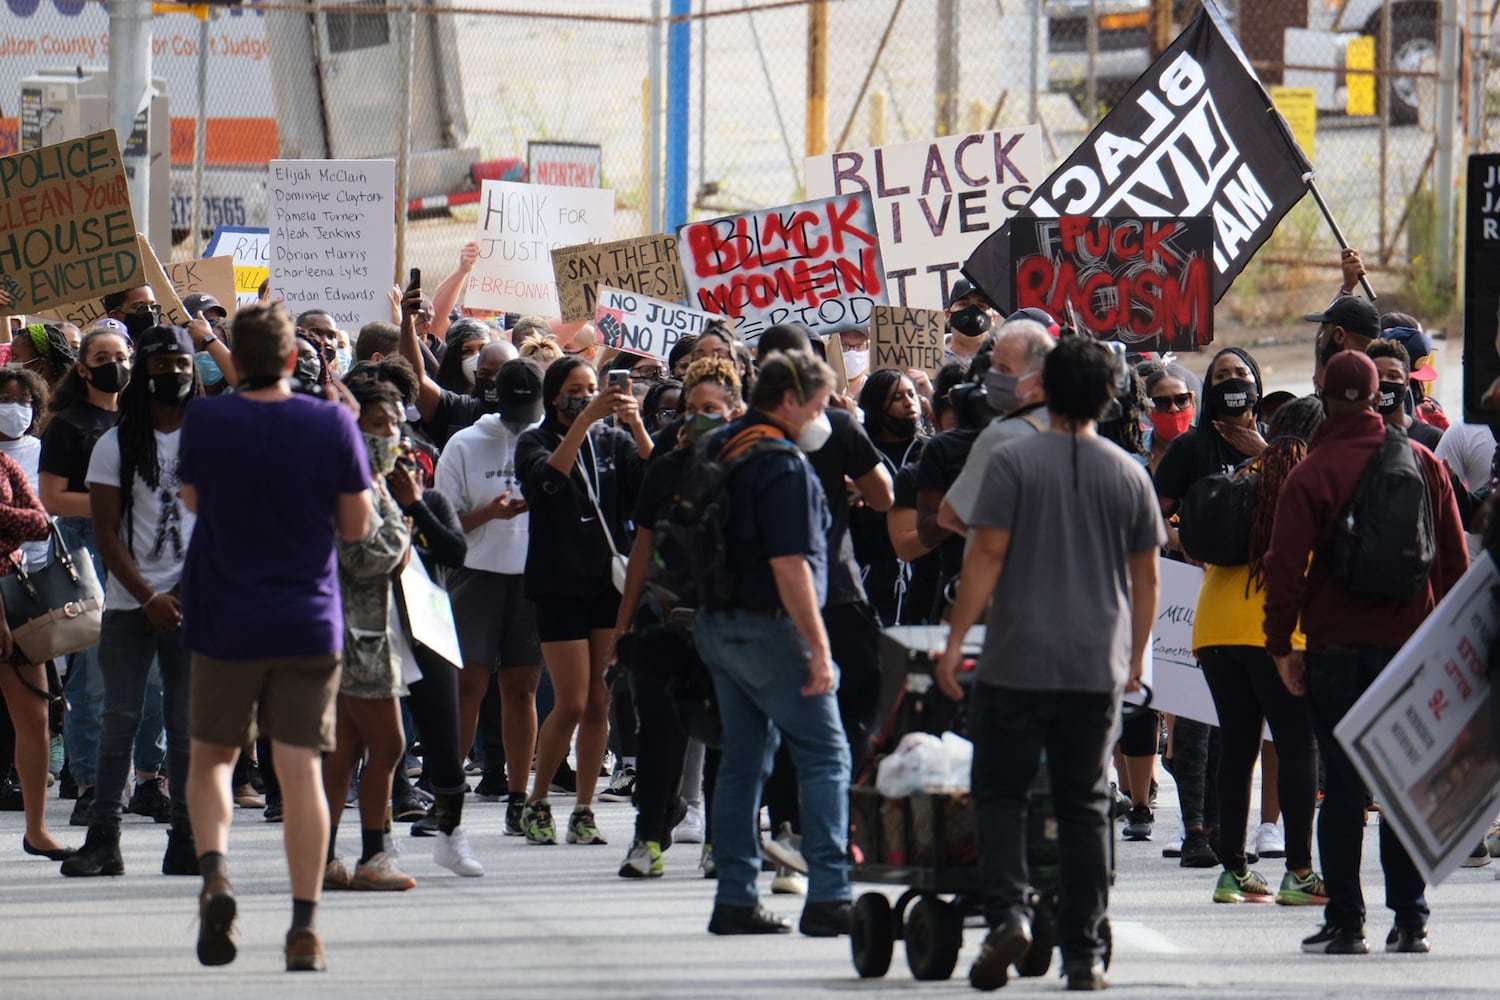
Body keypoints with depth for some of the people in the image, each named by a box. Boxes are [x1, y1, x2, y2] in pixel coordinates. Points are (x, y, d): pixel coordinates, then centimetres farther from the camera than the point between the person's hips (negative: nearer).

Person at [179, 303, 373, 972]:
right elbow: (356, 526, 0)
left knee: (211, 757, 15)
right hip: (309, 624, 0)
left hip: (224, 621, 0)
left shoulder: (206, 422, -7)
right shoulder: (332, 425, -7)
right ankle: (305, 929, -2)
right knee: (301, 771, 2)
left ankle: (214, 872, -11)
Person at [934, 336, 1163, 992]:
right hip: (1098, 669, 3)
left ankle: (1007, 913, -15)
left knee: (1000, 793, 6)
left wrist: (956, 640, -3)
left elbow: (988, 555, -8)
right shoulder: (1129, 475, 6)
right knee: (1085, 807, 7)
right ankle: (1083, 955, 5)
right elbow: (1146, 576, 12)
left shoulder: (1014, 462, -5)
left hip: (1017, 662, -3)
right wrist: (1137, 654, 23)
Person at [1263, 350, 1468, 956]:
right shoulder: (1423, 462, 3)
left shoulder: (1312, 474, -8)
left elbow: (1286, 565, -10)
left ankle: (1345, 922, -1)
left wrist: (1280, 643, -2)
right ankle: (1410, 920, 7)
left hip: (1337, 648, -3)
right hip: (1412, 645, 3)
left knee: (1343, 785, 1)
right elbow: (1454, 557, 9)